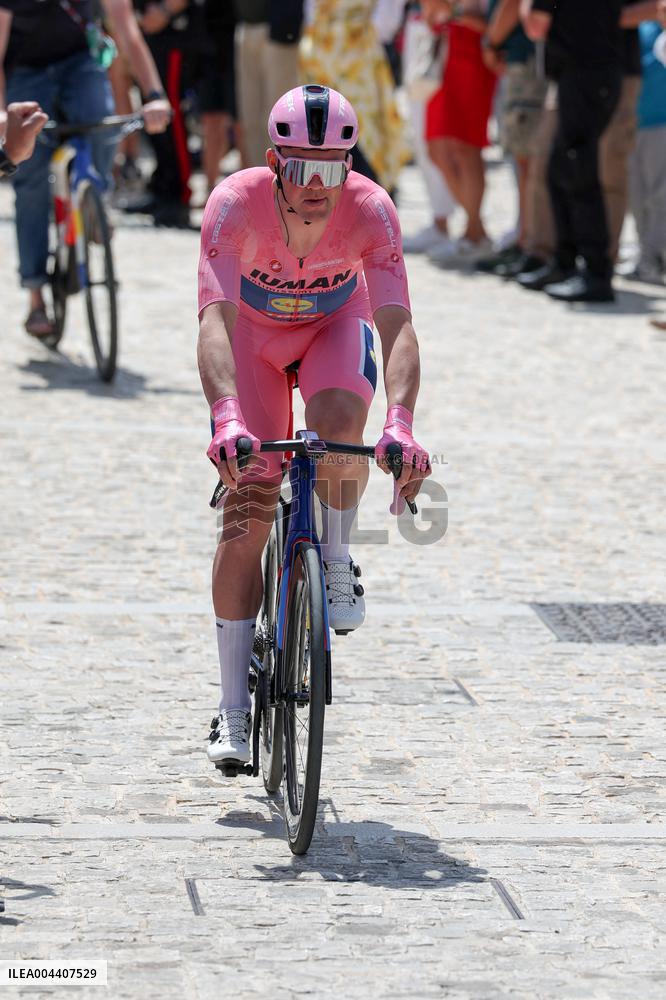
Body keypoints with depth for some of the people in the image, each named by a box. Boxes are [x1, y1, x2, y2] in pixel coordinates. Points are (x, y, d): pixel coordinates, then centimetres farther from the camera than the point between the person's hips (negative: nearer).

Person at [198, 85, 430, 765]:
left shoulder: (370, 209, -31)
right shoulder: (235, 203, -34)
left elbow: (396, 325, -39)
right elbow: (214, 319, -43)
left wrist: (400, 424, -55)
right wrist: (227, 418, -59)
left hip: (336, 323, 0)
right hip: (254, 330, 0)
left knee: (338, 420, -35)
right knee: (247, 509, -11)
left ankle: (336, 563, -5)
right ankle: (233, 712, -6)